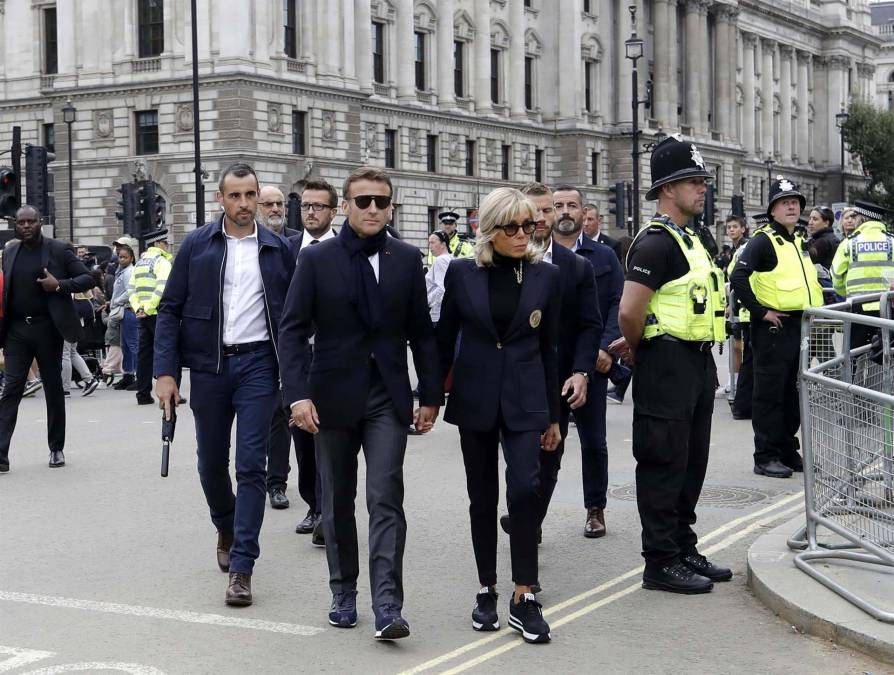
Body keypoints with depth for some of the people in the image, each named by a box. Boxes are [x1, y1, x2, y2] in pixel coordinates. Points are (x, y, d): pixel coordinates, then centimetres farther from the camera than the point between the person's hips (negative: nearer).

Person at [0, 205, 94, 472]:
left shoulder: (58, 250, -1)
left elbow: (88, 279, -1)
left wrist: (59, 285, -17)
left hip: (47, 328, -2)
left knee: (53, 389, 7)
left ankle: (57, 449, 20)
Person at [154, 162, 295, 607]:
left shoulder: (277, 250, 4)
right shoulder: (196, 246, 3)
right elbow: (170, 310, 2)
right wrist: (165, 371, -6)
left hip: (257, 364, -1)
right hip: (208, 366, 1)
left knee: (251, 465, -6)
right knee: (211, 462, 12)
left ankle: (241, 566, -2)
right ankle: (226, 529, 40)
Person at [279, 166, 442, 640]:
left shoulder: (407, 259, 3)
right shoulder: (315, 259, -3)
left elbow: (421, 331, 7)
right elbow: (292, 330, -6)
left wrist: (431, 395, 4)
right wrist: (298, 394, -16)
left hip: (387, 397, 0)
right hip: (334, 396, 0)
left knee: (386, 498, -9)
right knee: (337, 502, 11)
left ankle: (387, 606, -11)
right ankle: (344, 594, 25)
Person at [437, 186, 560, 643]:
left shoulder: (546, 276, 1)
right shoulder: (462, 273, -1)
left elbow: (549, 347, 6)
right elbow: (445, 336, 7)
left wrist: (553, 415, 7)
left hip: (524, 399, -1)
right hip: (474, 397, 1)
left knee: (525, 488, -15)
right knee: (483, 497, 8)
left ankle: (523, 598, -7)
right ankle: (487, 591, 20)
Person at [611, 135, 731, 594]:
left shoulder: (691, 239, 15)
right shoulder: (656, 242, -17)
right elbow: (629, 312, -24)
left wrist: (636, 344, 16)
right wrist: (639, 348, -6)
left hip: (698, 363, 10)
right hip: (667, 365, -10)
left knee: (691, 464, 16)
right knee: (663, 465, -2)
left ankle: (685, 550, 27)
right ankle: (661, 564, 5)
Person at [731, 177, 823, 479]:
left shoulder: (800, 243, 17)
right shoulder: (763, 241, -10)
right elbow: (738, 278, -22)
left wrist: (816, 309, 16)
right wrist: (761, 311, -20)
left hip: (800, 327, 8)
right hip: (774, 328, -8)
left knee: (793, 394, 14)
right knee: (769, 394, -3)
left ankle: (788, 453, 23)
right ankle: (766, 457, 2)